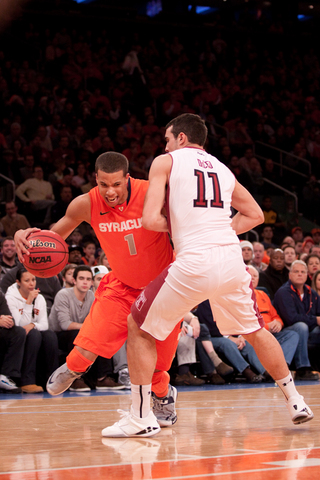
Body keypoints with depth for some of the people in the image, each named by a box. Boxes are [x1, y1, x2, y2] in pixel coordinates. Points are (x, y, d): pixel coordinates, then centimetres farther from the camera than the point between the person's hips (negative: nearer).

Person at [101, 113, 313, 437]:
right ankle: (295, 402, 30)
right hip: (232, 259, 5)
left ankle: (141, 417, 8)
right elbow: (255, 215, 30)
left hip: (194, 263, -5)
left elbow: (150, 220, -3)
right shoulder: (222, 169, 23)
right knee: (254, 331, 27)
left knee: (138, 327, 11)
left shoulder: (166, 161, 8)